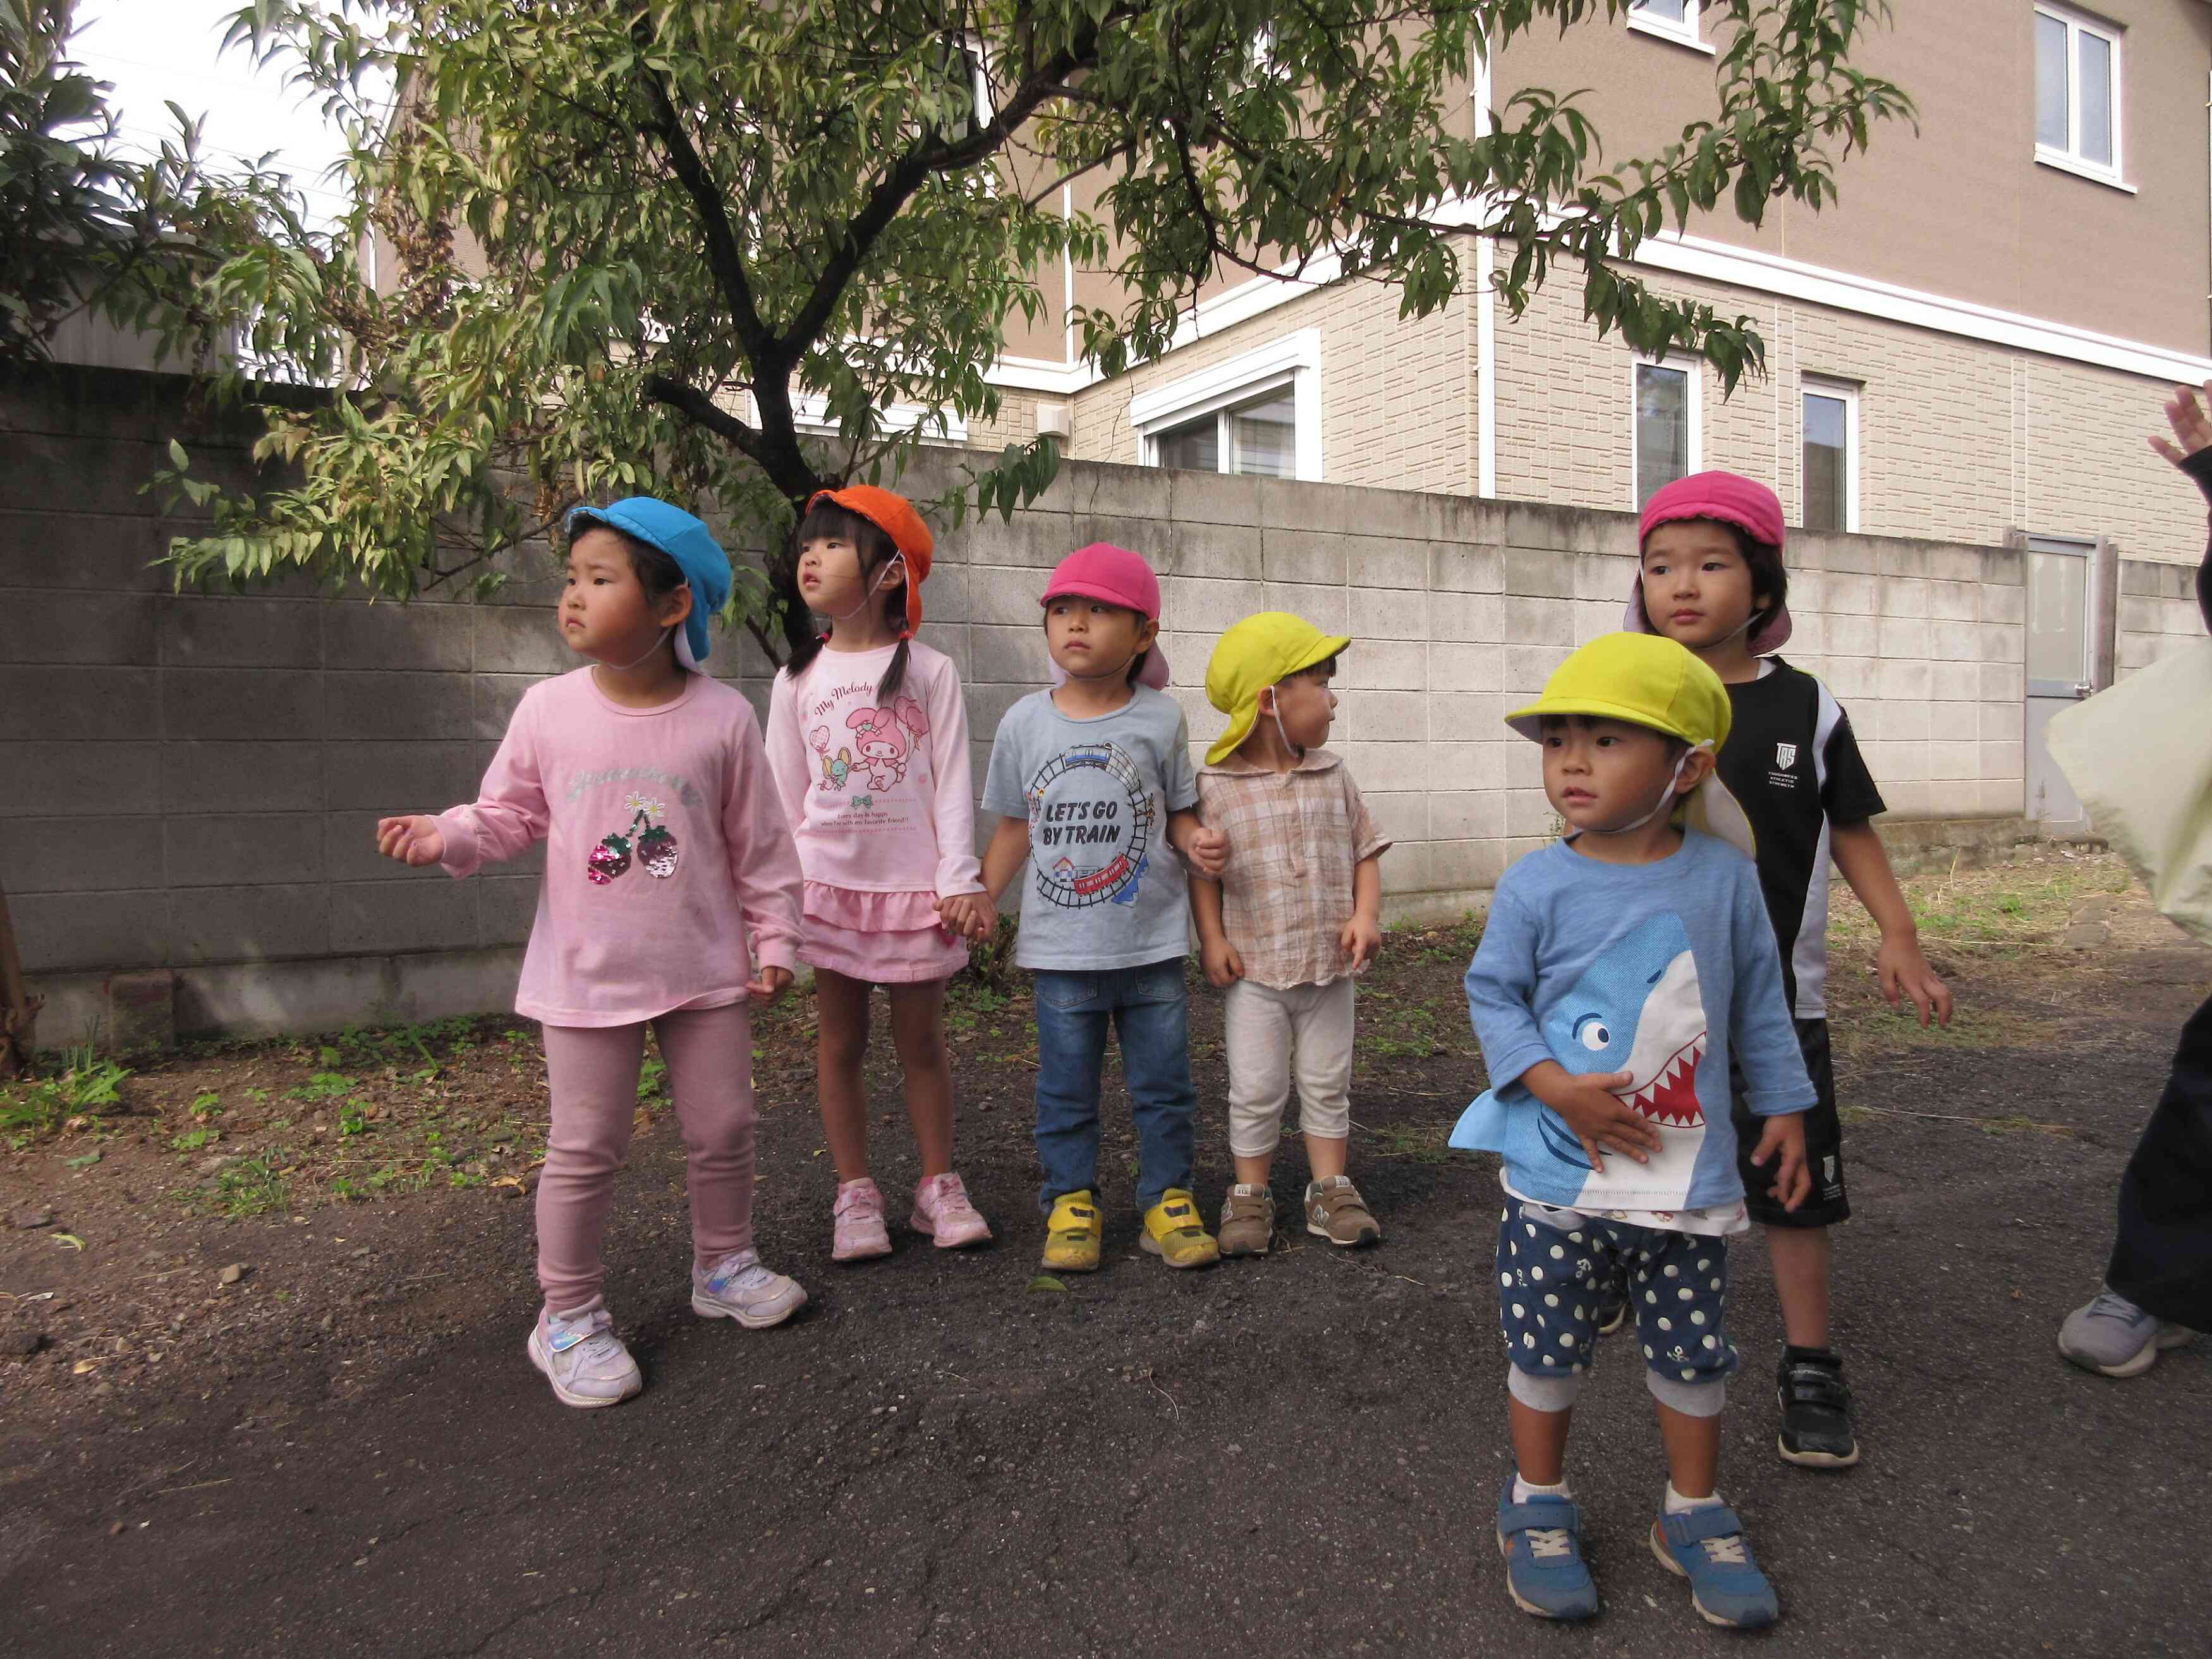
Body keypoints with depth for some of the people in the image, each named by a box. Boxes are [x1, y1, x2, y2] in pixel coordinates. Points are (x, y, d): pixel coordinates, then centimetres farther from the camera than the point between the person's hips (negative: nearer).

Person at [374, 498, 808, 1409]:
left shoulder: (722, 717, -8)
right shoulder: (548, 709, -5)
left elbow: (760, 844, -1)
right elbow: (509, 815, 4)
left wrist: (774, 938, 0)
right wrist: (447, 836, -15)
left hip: (705, 969, 1)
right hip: (587, 974, 0)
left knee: (723, 1130, 13)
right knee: (584, 1150, 7)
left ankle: (724, 1265, 37)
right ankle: (569, 1315, 24)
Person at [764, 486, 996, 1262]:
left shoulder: (928, 671, -2)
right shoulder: (798, 680, 4)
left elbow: (951, 782, -4)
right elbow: (785, 794, 6)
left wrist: (962, 880, -9)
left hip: (914, 884, -2)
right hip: (829, 884, 2)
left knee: (921, 1039, 7)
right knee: (840, 1041, 7)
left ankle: (939, 1186, 21)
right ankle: (855, 1196, 19)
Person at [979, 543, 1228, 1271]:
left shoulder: (1160, 718, -5)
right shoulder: (1025, 721, -1)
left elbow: (1177, 810, 4)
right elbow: (1014, 826, 7)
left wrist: (1197, 841, -17)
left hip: (1152, 939, 0)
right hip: (1061, 944, 1)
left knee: (1164, 1084, 10)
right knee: (1066, 1088, 12)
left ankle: (1167, 1198, 26)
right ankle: (1071, 1203, 28)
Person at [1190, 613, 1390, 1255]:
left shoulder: (1333, 776, 3)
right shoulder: (1216, 786, -9)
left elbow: (1364, 852, 6)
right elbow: (1202, 868, -4)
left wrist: (1365, 916, -8)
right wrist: (1212, 939, -10)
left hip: (1329, 965, 4)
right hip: (1254, 969, -3)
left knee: (1328, 1086, 14)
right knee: (1256, 1092, 5)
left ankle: (1330, 1188, 28)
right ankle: (1250, 1195, 21)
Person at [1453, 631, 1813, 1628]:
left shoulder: (1723, 876, -3)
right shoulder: (1536, 888, -11)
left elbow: (1759, 1003, 8)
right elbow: (1492, 995, -4)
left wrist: (1784, 1107, 12)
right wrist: (1555, 1087, -17)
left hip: (1690, 1180, 2)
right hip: (1558, 1177, -1)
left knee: (1693, 1355, 14)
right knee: (1545, 1350, 11)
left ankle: (1694, 1516, 36)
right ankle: (1538, 1509, 33)